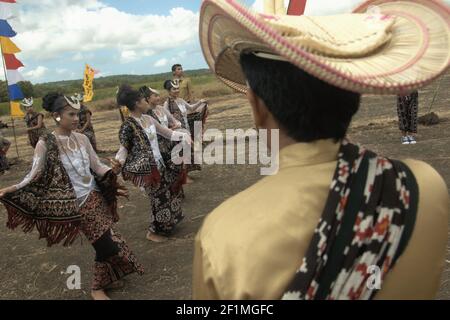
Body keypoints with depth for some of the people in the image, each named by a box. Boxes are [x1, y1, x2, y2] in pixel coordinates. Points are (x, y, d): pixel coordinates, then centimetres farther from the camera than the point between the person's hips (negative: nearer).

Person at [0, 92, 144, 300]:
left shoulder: (82, 138, 1)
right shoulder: (45, 144, -11)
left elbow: (97, 166, 5)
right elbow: (35, 176, -8)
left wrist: (112, 171, -11)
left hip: (96, 195, 5)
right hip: (78, 203, -5)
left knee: (108, 239, 8)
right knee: (106, 243, -2)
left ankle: (107, 279, 34)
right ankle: (98, 287, 22)